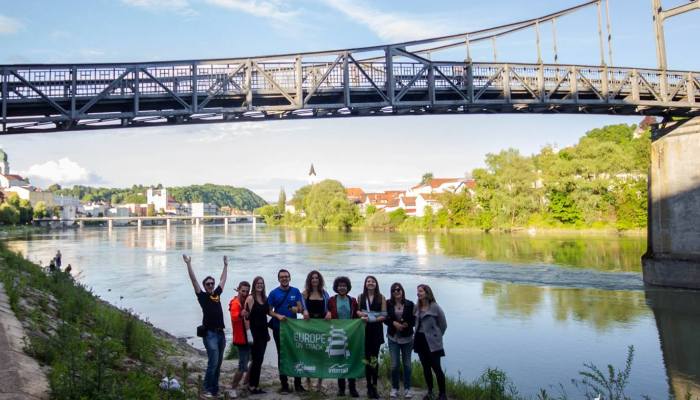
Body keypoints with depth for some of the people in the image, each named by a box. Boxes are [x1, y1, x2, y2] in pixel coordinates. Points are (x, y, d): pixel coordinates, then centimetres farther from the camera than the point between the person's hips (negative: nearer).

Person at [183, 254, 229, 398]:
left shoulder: (217, 294, 12)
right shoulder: (202, 295, 0)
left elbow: (223, 279, 25)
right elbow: (194, 280, -7)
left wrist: (226, 265, 31)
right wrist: (189, 264, -12)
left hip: (221, 333, 6)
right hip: (210, 333, -6)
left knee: (218, 364, 11)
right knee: (213, 362, -10)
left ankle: (215, 390, 20)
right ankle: (207, 390, 0)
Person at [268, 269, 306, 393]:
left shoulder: (296, 291, 3)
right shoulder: (274, 293, -1)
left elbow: (301, 308, 0)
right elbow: (269, 310, -1)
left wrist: (297, 309, -22)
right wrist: (278, 316, -19)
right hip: (279, 328, -1)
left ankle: (298, 384, 10)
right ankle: (284, 385, 13)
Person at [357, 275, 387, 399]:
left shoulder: (381, 298, 2)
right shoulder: (361, 297, 8)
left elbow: (384, 315, -2)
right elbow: (356, 311, 12)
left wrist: (372, 319, -14)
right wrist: (361, 314, -10)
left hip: (376, 330, -1)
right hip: (364, 329, 1)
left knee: (374, 358, -4)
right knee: (367, 358, 2)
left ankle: (374, 387, 2)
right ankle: (369, 387, 9)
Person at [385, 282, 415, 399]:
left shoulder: (409, 304, -2)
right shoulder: (388, 304, -2)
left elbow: (413, 320, 0)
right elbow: (385, 319, 0)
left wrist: (406, 324, -18)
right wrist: (394, 323, -16)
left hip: (407, 338, 0)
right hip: (393, 338, 0)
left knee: (407, 364, 8)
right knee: (395, 364, 0)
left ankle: (407, 389, 20)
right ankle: (394, 388, 17)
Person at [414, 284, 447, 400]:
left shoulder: (435, 307, -11)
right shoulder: (417, 308, 6)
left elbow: (443, 324, -5)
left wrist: (436, 337, 3)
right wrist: (416, 336, 5)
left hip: (432, 342, -6)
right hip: (420, 340, 6)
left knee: (436, 368, -4)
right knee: (426, 368, 13)